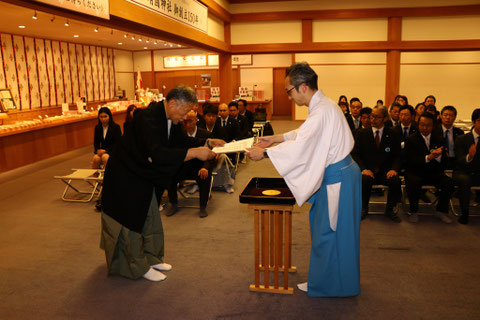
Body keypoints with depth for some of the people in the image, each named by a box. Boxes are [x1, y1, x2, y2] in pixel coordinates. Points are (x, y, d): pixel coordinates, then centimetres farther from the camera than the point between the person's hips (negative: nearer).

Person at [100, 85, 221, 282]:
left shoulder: (170, 118, -4)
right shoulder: (148, 118, -31)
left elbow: (181, 140, 10)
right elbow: (156, 153, -42)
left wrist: (207, 143, -4)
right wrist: (193, 153, -42)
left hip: (143, 174, 9)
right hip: (126, 176, -9)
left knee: (150, 217, 17)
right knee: (131, 220, 3)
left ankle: (151, 257, 33)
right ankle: (139, 267, 18)